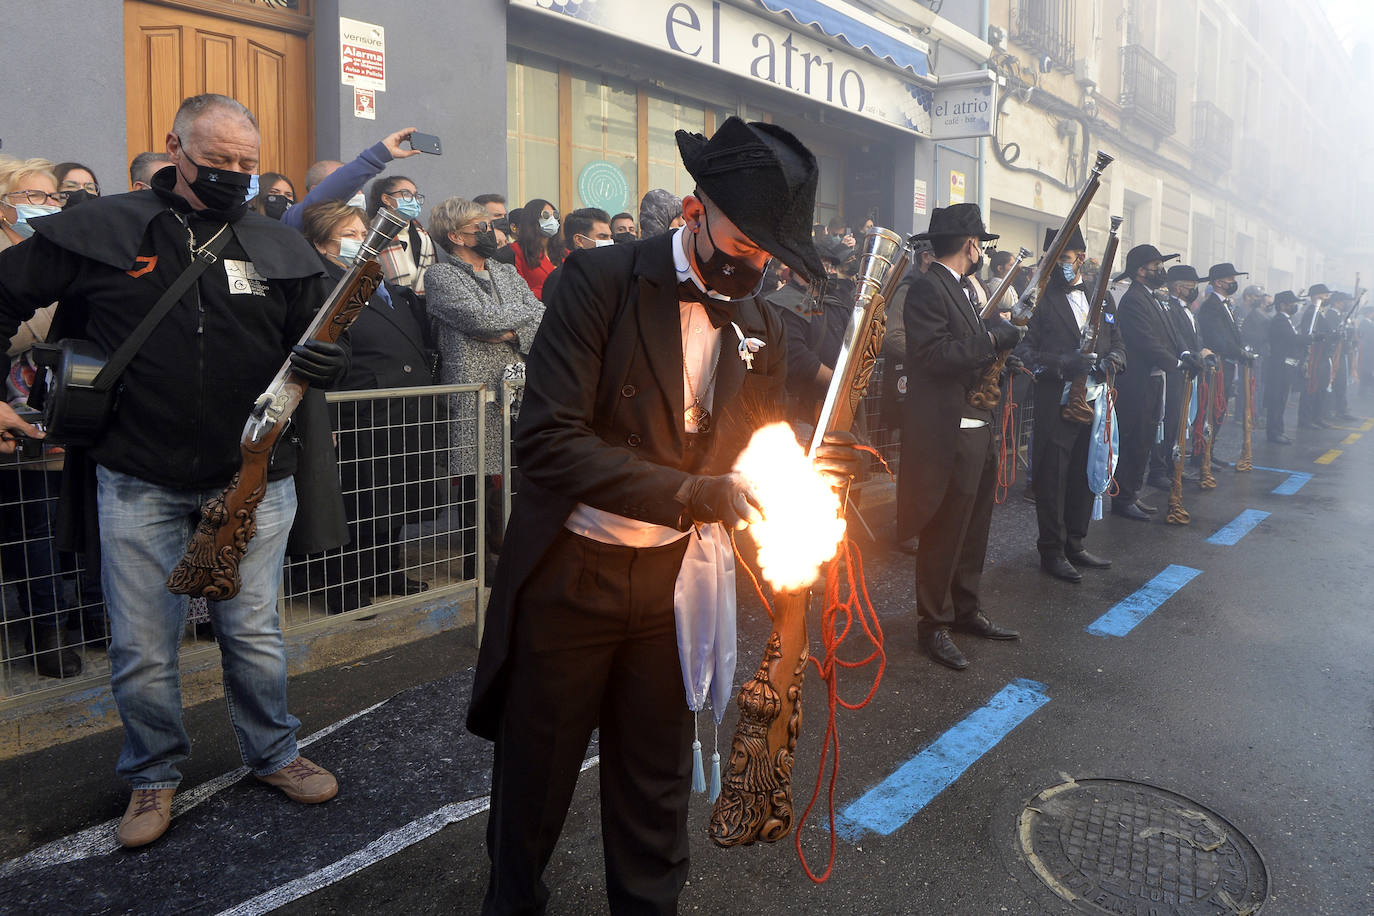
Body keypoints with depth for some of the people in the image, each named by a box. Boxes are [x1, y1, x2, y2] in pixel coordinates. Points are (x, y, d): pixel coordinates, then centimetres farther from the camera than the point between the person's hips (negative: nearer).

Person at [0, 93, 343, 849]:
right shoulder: (99, 231, -2)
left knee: (254, 634, 12)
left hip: (253, 477, 1)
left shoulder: (280, 248, 3)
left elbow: (321, 340, 9)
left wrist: (329, 360, -15)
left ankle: (273, 755, 33)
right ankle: (153, 777, 31)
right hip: (139, 480, -1)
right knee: (141, 650, 9)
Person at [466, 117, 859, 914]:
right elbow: (549, 440, -23)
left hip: (674, 581, 4)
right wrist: (700, 494, -28)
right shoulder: (603, 280, -13)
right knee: (536, 771, 15)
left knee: (656, 781, 16)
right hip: (569, 576, -3)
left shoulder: (764, 326, 3)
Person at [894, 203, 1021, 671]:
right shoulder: (928, 288, -13)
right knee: (943, 535, -1)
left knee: (972, 530, 18)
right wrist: (991, 338, -18)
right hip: (947, 435, -10)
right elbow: (935, 353, -25)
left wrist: (1004, 341, 7)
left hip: (979, 429, 10)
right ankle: (933, 625, 13)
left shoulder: (963, 289, 17)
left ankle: (966, 610, 33)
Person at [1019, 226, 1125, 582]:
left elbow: (1118, 346, 14)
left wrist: (1110, 361, -8)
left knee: (1085, 476, 14)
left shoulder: (1102, 298, 14)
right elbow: (1026, 351, -11)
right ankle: (1053, 552, 11)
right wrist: (1062, 363, -25)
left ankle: (1075, 545, 28)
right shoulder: (1040, 299, -4)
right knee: (1052, 479, -1)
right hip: (1056, 404, -6)